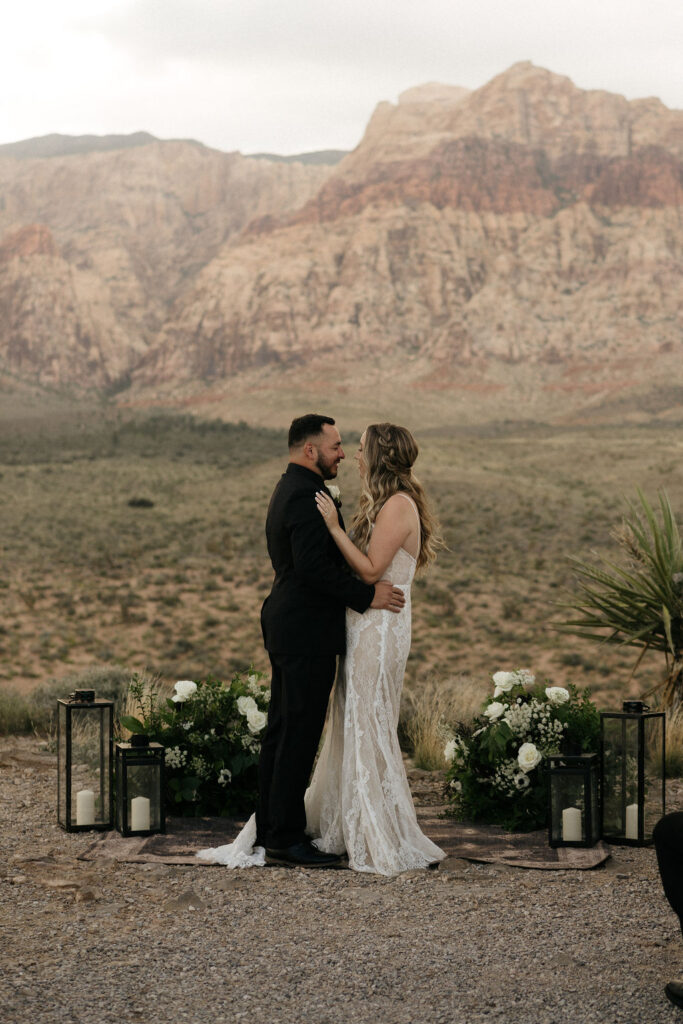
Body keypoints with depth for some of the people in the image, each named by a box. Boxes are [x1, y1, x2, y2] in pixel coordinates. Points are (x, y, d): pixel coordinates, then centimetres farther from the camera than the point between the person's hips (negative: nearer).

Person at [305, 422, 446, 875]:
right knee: (354, 727, 15)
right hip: (365, 625, 10)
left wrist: (334, 527, -18)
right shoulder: (384, 504, 15)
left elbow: (370, 569, -20)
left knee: (369, 730, -3)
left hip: (379, 629, -10)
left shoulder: (399, 505, -15)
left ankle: (387, 842, 5)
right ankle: (350, 827, 25)